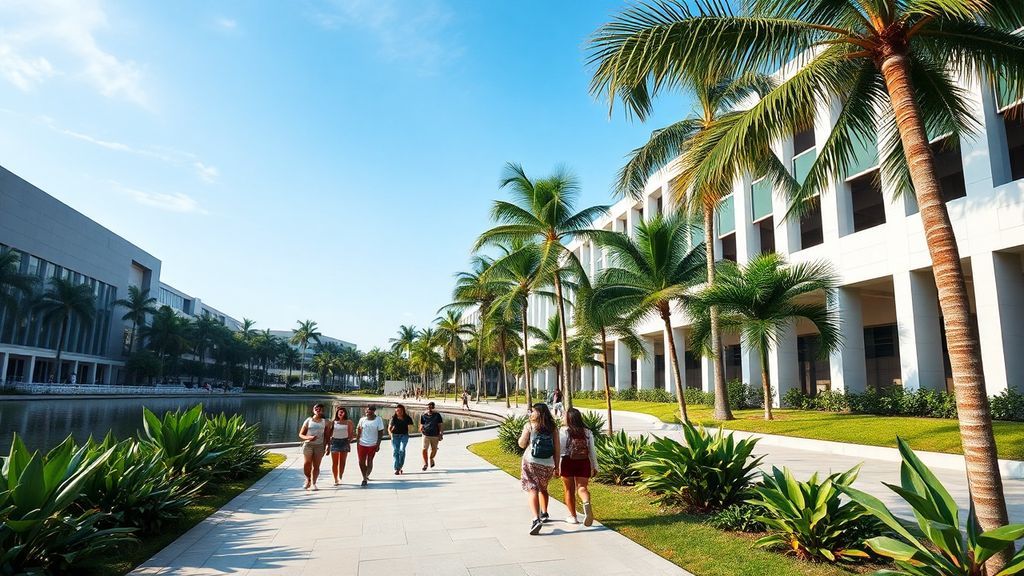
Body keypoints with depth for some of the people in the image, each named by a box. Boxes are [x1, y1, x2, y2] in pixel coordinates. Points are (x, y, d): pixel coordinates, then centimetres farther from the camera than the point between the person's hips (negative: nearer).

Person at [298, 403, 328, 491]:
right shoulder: (308, 420, 4)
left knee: (316, 466, -2)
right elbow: (301, 434, 4)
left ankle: (313, 483, 6)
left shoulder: (324, 422, 7)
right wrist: (308, 438, -15)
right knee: (306, 464, -6)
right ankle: (308, 479, 20)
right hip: (308, 444, 0)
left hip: (319, 445, 1)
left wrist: (325, 447, 3)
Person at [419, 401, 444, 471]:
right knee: (424, 449, -10)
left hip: (435, 435, 0)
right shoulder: (423, 415, 2)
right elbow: (421, 424, 12)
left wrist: (441, 434, -5)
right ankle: (425, 464, 6)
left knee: (434, 450, 9)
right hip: (426, 435, 0)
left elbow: (440, 425, 1)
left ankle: (431, 459, 40)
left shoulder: (437, 415, -1)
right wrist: (421, 428, -11)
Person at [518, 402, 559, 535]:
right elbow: (557, 449, 3)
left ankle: (536, 519, -23)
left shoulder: (529, 426, -3)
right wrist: (556, 467, 10)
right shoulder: (553, 428, 4)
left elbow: (522, 444, 2)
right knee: (543, 488, 26)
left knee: (532, 489, -6)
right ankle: (544, 514, 38)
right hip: (548, 464, 4)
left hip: (531, 462, -4)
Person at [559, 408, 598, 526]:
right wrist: (595, 467, 14)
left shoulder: (564, 432, -7)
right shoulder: (587, 432, 5)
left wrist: (556, 466, -4)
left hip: (567, 462, -2)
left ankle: (573, 516, 18)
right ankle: (587, 503, -28)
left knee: (569, 490, 11)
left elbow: (559, 450, -9)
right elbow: (592, 451, 7)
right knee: (582, 487, 4)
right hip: (584, 463, 2)